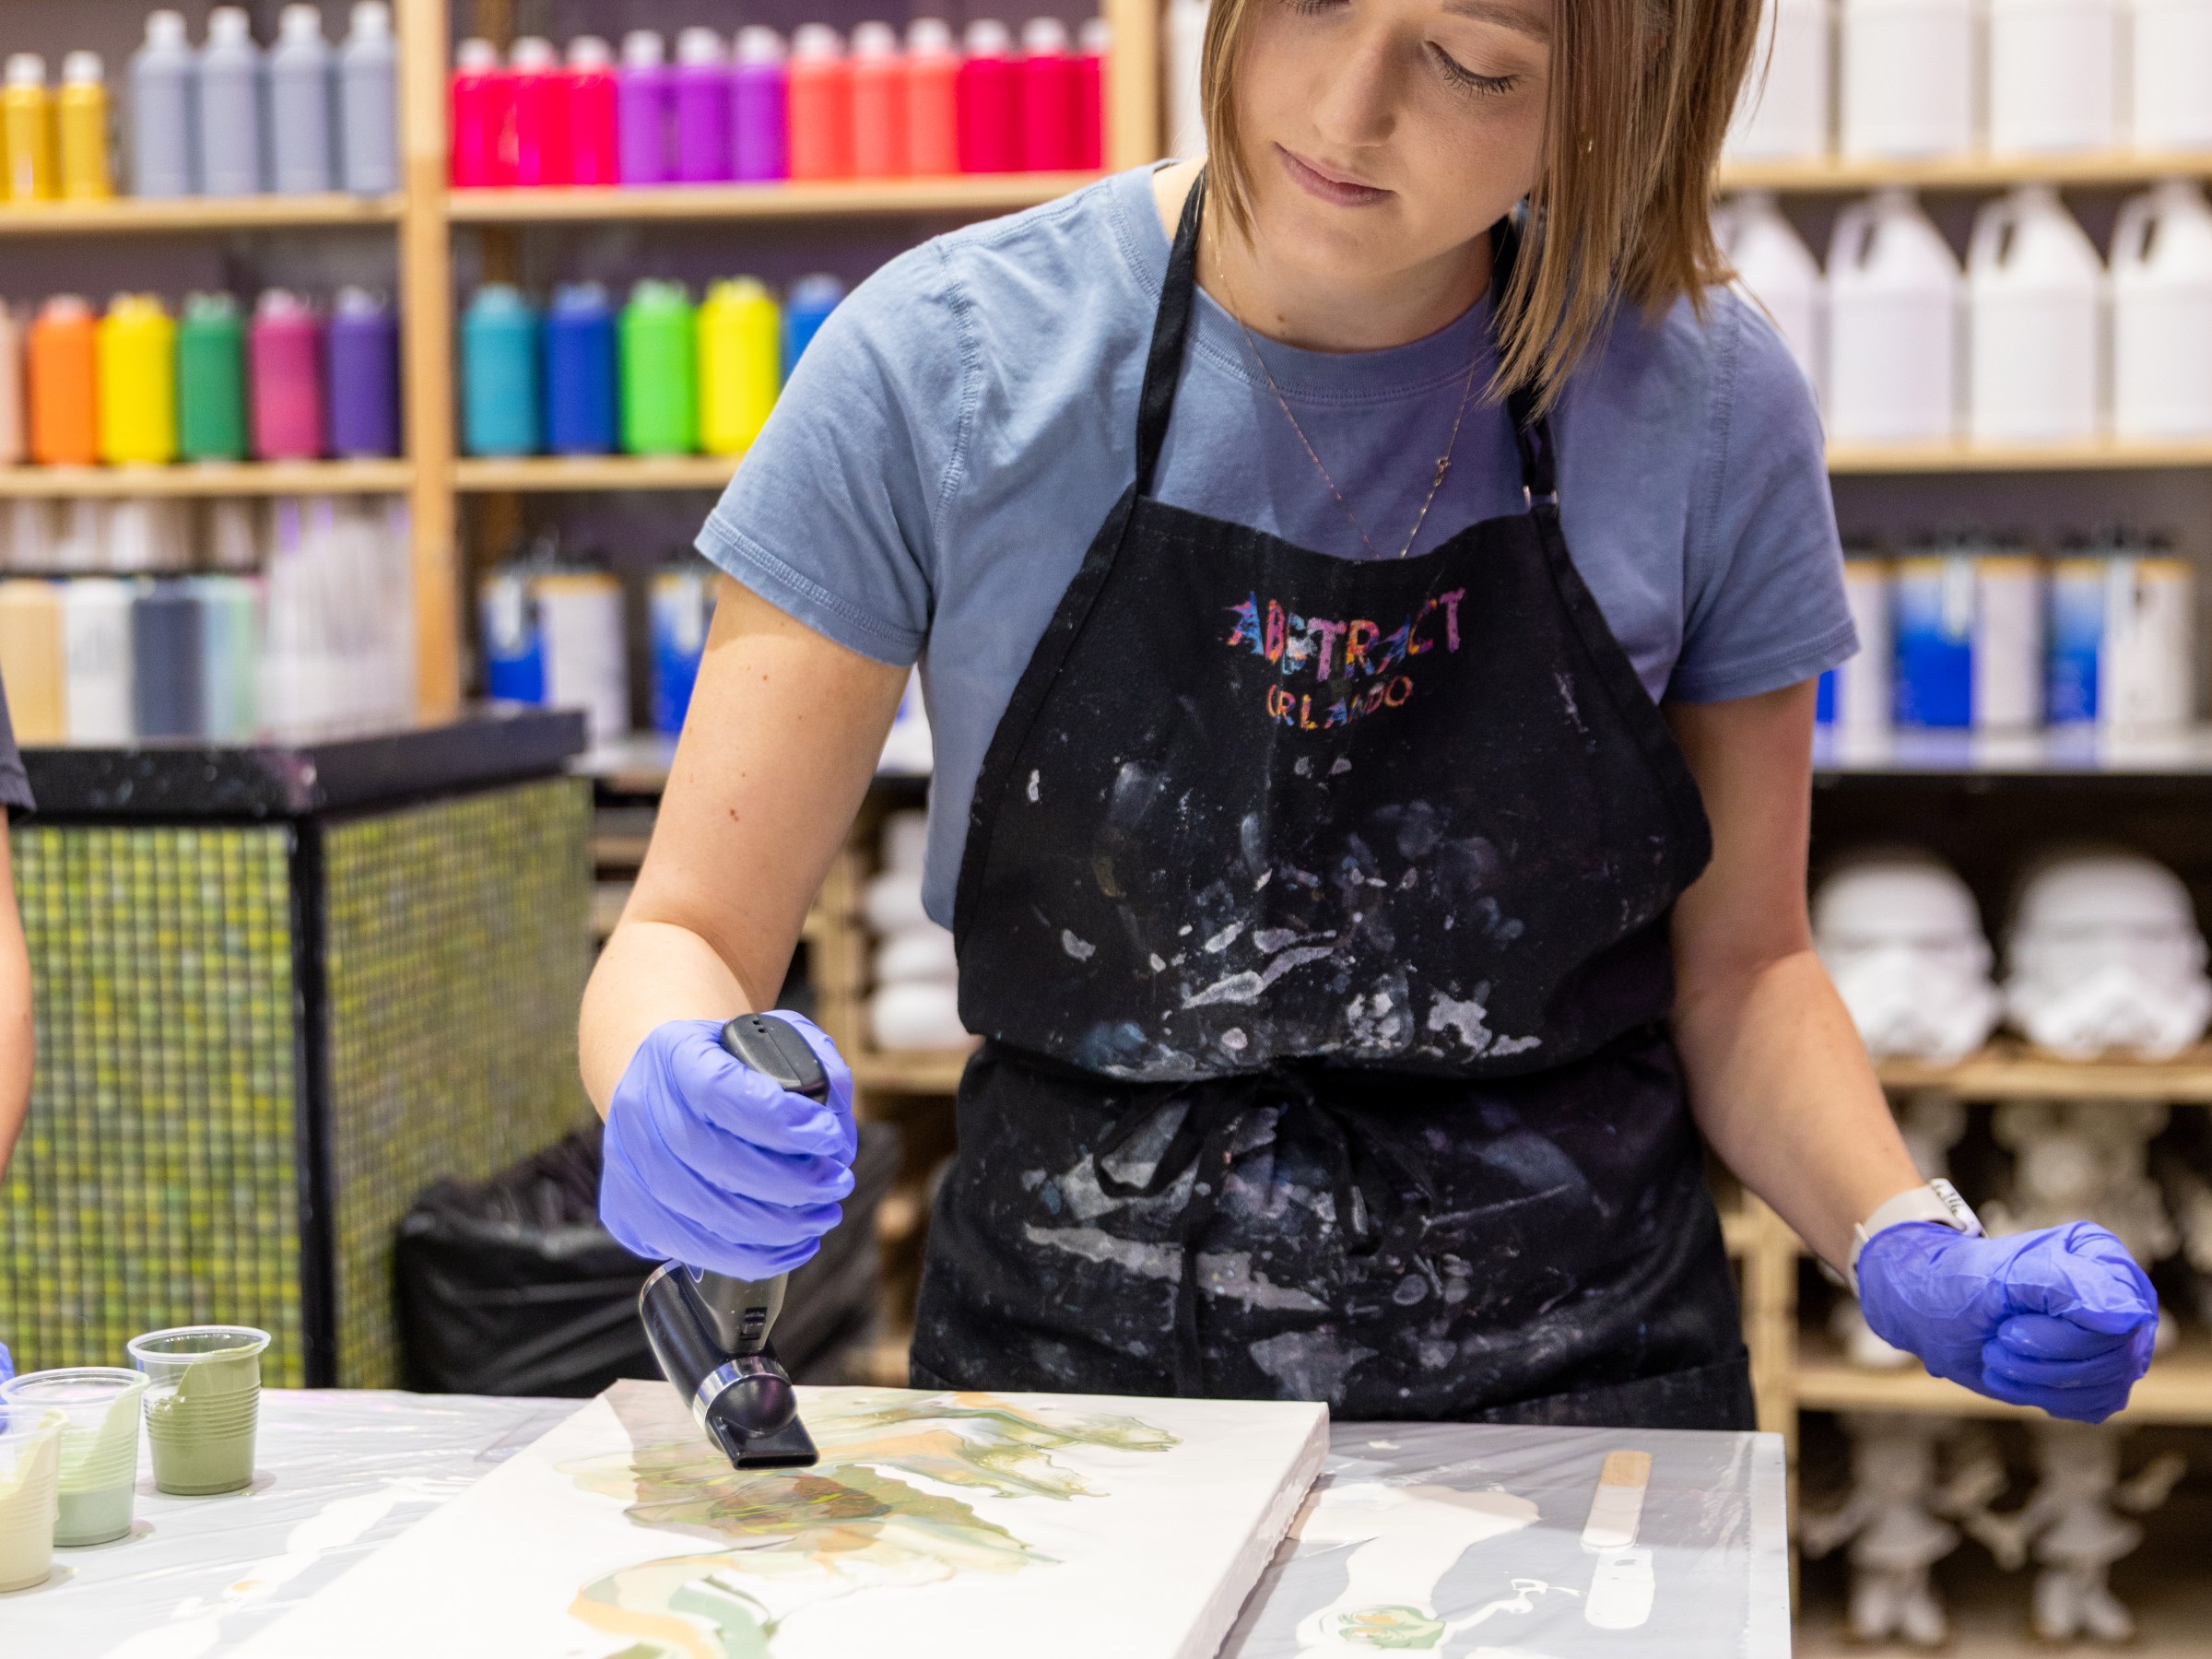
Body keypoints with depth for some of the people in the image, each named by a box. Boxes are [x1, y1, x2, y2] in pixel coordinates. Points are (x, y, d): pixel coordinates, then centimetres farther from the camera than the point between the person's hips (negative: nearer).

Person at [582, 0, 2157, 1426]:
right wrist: (676, 1092, -28)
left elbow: (1734, 962, 8)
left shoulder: (1707, 401, -4)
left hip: (1576, 1387, 4)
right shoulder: (944, 365, -9)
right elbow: (688, 934, -6)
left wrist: (1905, 1247, -10)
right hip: (1074, 1365, -3)